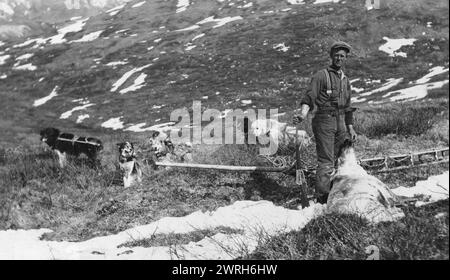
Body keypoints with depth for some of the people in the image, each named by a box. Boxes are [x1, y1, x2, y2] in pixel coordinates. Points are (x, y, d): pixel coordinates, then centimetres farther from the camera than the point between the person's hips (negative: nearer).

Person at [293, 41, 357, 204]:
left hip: (340, 122, 7)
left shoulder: (345, 80, 19)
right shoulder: (321, 76, -3)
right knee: (326, 161, -10)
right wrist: (303, 114, -33)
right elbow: (310, 96, -15)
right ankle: (322, 197, -6)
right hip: (324, 121, -7)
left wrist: (350, 129, 20)